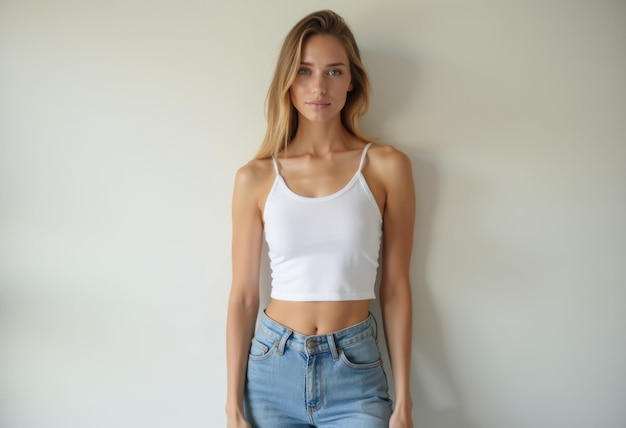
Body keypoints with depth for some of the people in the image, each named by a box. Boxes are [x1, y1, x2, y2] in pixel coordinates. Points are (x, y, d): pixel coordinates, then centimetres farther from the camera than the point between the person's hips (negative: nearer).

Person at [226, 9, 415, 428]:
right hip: (272, 366, 1)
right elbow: (243, 295, 0)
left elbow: (395, 288, -2)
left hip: (356, 372, -1)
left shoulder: (387, 166, -5)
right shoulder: (256, 177, -3)